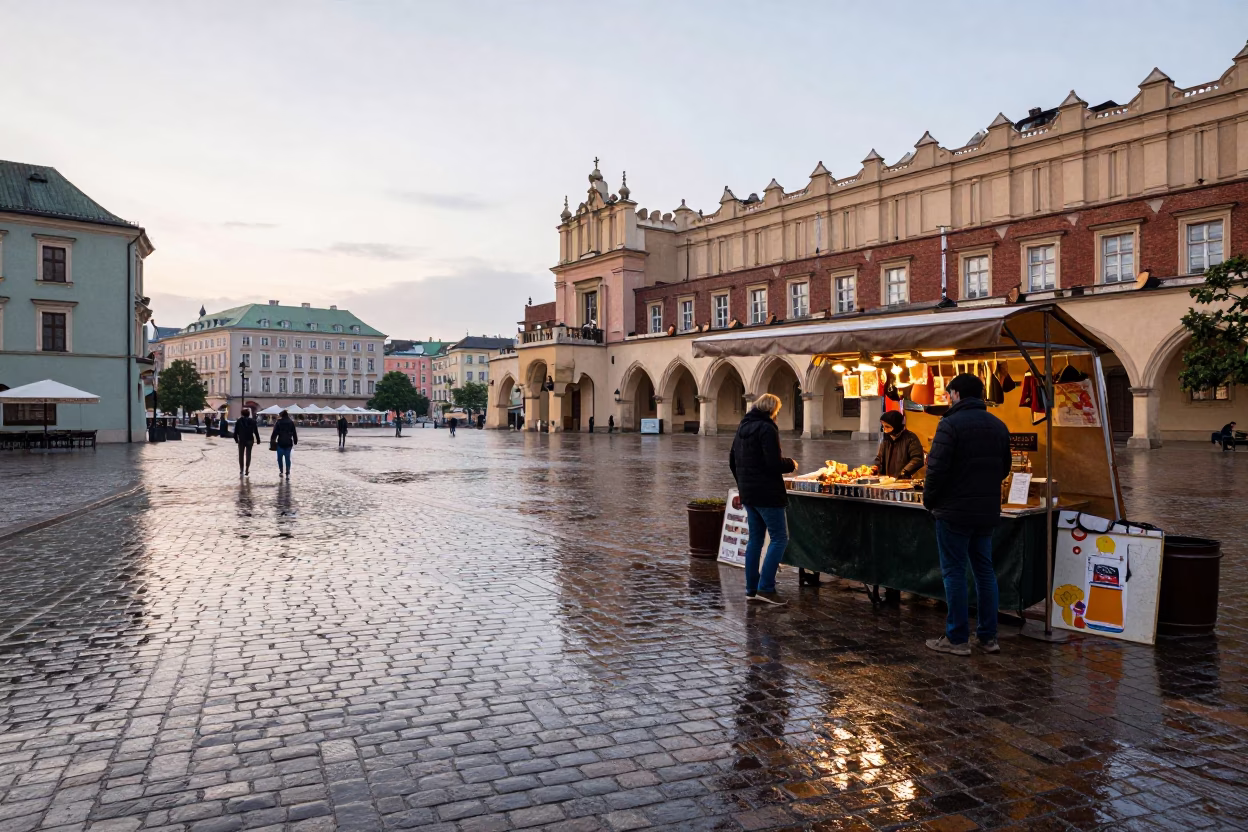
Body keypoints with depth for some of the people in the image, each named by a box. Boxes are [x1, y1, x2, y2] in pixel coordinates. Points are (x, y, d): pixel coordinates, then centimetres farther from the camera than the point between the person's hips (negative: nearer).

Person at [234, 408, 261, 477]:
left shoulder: (239, 421, -3)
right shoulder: (252, 421, -3)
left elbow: (236, 431, -2)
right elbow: (256, 431, -2)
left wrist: (236, 438, 9)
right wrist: (258, 440, 3)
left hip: (241, 440, 0)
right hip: (250, 440, 0)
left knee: (241, 455, 8)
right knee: (248, 455, 8)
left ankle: (241, 470, 4)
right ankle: (247, 470, 8)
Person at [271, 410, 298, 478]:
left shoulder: (279, 422, -3)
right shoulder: (291, 422, 6)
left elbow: (275, 432, -6)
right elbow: (294, 433, 8)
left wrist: (272, 441, -3)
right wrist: (295, 441, 14)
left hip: (280, 443, -3)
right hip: (288, 443, 3)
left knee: (280, 458, 9)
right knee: (287, 458, 5)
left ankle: (281, 472, 5)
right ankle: (288, 473, 0)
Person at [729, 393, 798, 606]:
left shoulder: (743, 428, 13)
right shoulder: (767, 428, -14)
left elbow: (733, 462, 18)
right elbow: (774, 463, -21)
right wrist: (791, 464, -2)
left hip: (748, 493, 9)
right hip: (767, 493, -9)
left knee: (755, 539, 12)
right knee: (779, 538, -2)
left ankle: (751, 589, 13)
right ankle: (765, 588, -7)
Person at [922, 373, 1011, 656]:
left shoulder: (950, 424, -14)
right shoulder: (998, 426, 9)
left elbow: (936, 469, -17)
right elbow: (1004, 468, 17)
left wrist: (929, 500, -3)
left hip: (954, 511, -7)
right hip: (987, 511, 7)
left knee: (954, 572, 0)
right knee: (985, 571, 13)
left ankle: (957, 639, 5)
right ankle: (988, 637, 18)